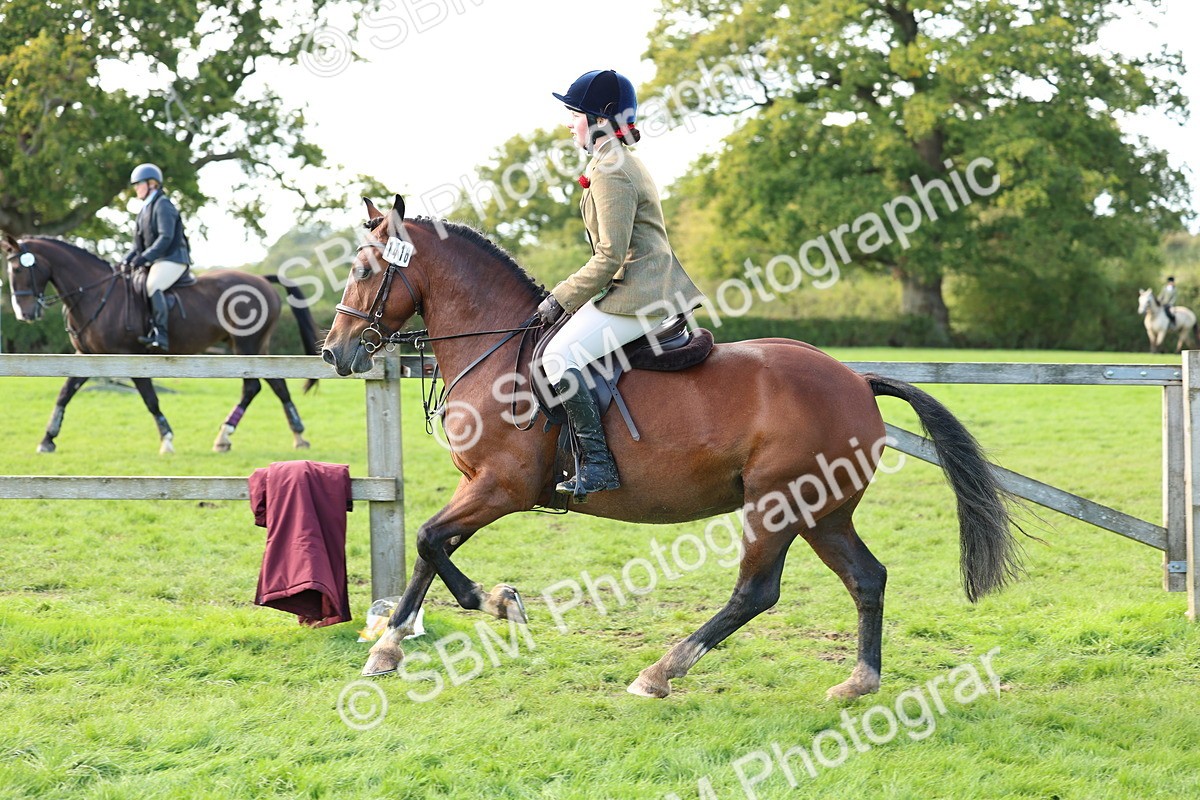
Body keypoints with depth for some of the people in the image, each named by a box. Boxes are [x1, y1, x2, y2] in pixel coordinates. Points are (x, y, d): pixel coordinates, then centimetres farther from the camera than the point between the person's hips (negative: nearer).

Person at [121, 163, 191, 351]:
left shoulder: (163, 205, -7)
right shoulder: (145, 210, 21)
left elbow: (165, 238, -19)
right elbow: (139, 244, 23)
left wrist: (145, 257, -25)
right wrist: (128, 259, 6)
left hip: (172, 259, -10)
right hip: (154, 262, 10)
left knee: (152, 286, -32)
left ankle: (160, 335, -41)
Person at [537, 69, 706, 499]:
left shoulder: (609, 171, -14)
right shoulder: (622, 161, 19)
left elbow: (609, 257, -19)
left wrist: (562, 298, -12)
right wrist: (566, 293, 20)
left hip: (636, 294, -11)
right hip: (651, 290, 11)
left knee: (558, 355, -20)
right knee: (561, 351, 21)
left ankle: (597, 463, -22)